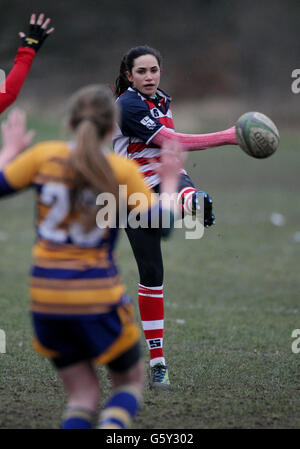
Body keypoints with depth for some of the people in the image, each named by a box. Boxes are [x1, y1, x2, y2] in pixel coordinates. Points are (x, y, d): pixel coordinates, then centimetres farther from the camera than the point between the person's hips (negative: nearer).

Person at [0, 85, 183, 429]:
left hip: (47, 301, 3)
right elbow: (160, 226, -7)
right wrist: (169, 183, 9)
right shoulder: (122, 171, -6)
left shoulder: (44, 156, -1)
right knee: (129, 382, 19)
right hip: (99, 301, -3)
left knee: (82, 396, 14)